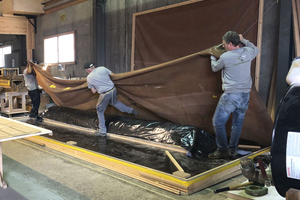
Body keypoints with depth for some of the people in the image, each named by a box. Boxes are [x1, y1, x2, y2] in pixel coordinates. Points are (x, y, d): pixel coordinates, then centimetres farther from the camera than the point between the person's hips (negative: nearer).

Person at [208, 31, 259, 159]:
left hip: (231, 95, -6)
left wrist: (212, 57, 29)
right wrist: (243, 40, 37)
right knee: (237, 123, 14)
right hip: (245, 95, 6)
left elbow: (214, 68, 10)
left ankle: (222, 150, 10)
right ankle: (232, 151, 20)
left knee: (218, 122, 5)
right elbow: (256, 49, 30)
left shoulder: (225, 57, -11)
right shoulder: (247, 52, 4)